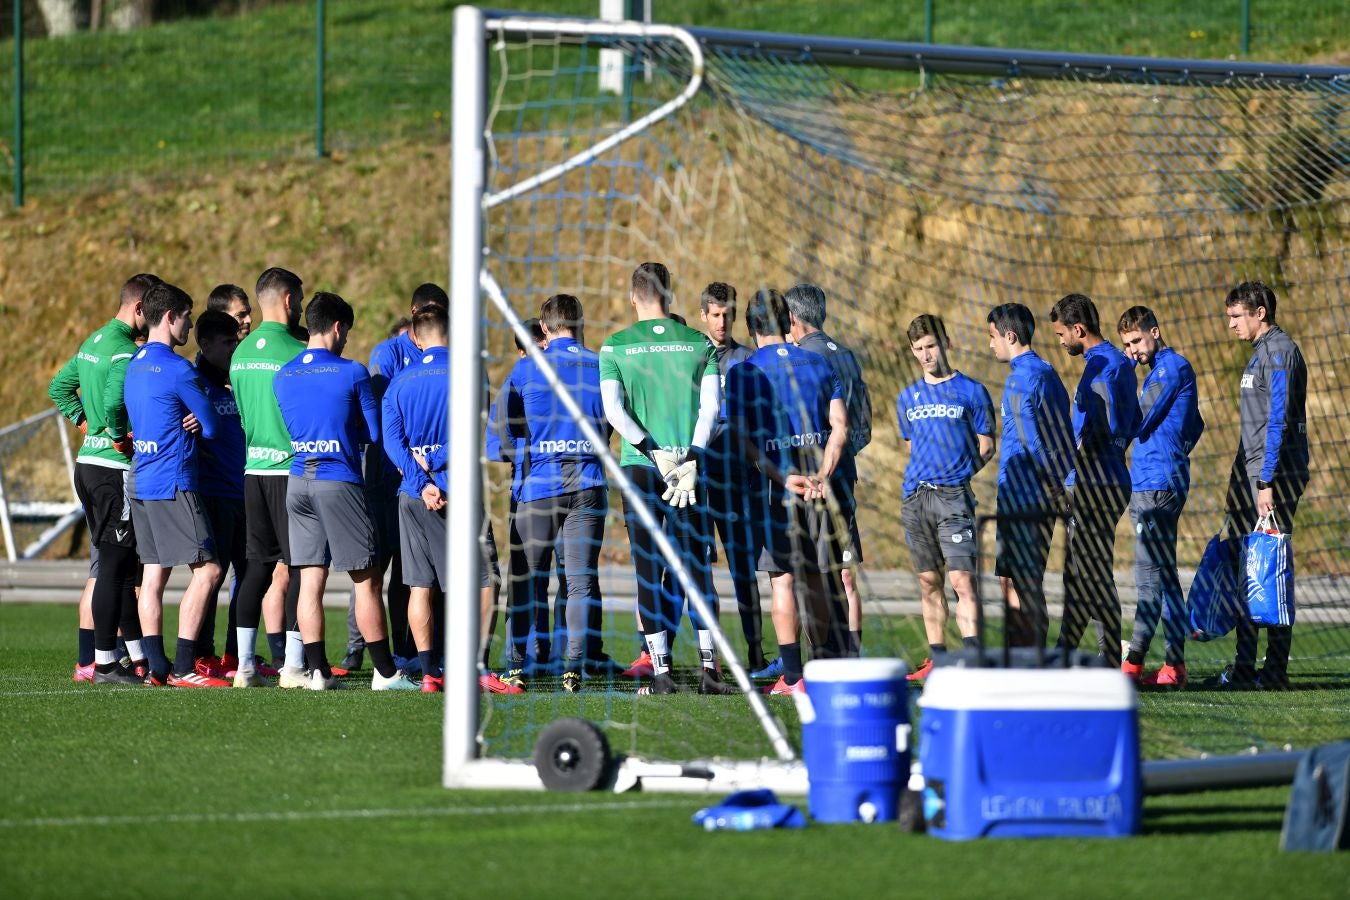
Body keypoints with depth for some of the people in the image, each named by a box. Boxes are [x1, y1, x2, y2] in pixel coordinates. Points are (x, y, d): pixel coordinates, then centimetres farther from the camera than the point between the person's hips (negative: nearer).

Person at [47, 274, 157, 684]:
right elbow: (112, 403, -31)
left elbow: (59, 387, 23)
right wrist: (119, 438, -15)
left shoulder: (93, 342, 14)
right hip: (115, 470, -10)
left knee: (116, 564, 14)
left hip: (88, 463, 10)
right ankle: (105, 664, -2)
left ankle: (138, 655, 20)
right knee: (114, 566, -5)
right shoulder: (126, 352, -16)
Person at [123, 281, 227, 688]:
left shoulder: (135, 364, 13)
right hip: (173, 483, -9)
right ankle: (183, 667, -11)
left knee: (153, 573, 8)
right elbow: (212, 426, -7)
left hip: (140, 482, 9)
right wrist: (198, 426, 15)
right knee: (206, 570, -7)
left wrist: (189, 425, 2)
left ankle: (157, 667, 6)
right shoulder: (177, 369, -14)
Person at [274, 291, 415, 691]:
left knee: (310, 581, 5)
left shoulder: (283, 377, 8)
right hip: (340, 480, -5)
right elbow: (373, 433, 1)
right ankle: (385, 671, 3)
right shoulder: (352, 373, -6)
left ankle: (317, 670, 1)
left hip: (298, 480, 5)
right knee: (365, 580, 1)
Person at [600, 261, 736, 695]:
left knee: (649, 572, 2)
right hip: (688, 463, 1)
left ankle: (661, 672, -1)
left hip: (639, 466, -1)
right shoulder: (699, 343, 4)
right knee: (696, 566, 8)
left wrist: (654, 452, -10)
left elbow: (614, 410, -8)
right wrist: (689, 460, -8)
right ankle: (708, 667, 4)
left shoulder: (615, 347, 1)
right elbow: (710, 406, -4)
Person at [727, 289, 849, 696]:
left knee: (782, 579, -2)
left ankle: (792, 677, -6)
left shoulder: (742, 373, -1)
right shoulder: (820, 365, 8)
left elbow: (744, 439, -9)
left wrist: (782, 478, -12)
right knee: (817, 580, 10)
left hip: (770, 488, -3)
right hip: (817, 484, 3)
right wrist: (821, 475, -8)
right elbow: (840, 429, -1)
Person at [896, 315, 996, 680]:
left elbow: (986, 448, 6)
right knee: (929, 582, 7)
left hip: (953, 497, -5)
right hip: (915, 497, 5)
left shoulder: (971, 392, 3)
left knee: (961, 580, -14)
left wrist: (956, 474, 3)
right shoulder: (908, 398, 15)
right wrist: (926, 475, 12)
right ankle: (937, 659, 13)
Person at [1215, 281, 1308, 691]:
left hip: (1275, 473, -10)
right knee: (1249, 569, 10)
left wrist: (1267, 482, -21)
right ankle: (1245, 669, 13)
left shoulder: (1278, 352, -11)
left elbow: (1278, 420, -18)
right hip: (1255, 473, 10)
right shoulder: (1262, 352, 20)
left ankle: (1276, 670, -8)